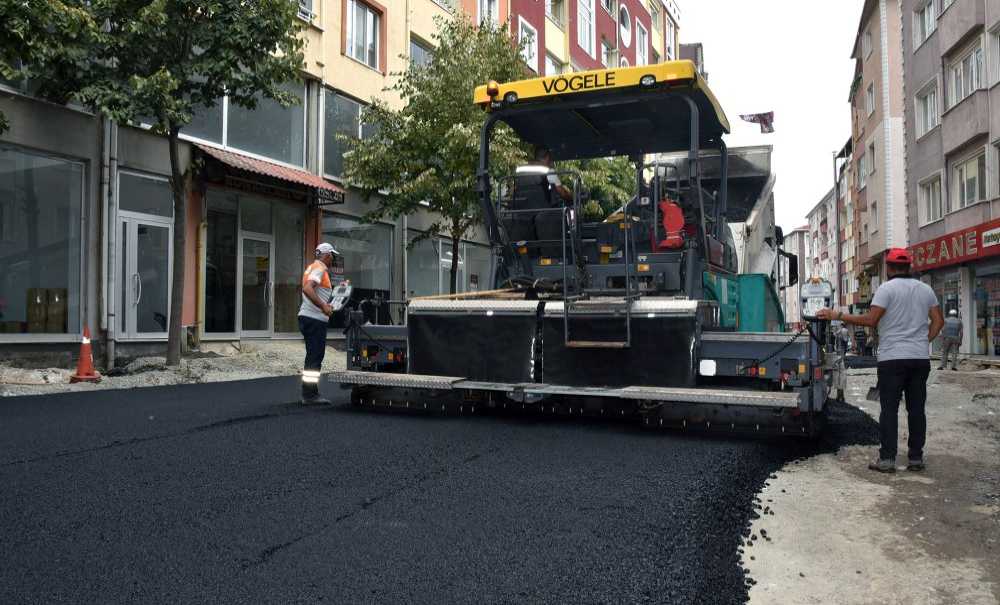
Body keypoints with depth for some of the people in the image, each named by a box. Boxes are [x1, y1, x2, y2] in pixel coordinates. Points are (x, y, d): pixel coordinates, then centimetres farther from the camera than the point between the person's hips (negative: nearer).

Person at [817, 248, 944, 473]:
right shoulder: (926, 289, 11)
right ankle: (916, 458, 12)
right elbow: (938, 321, 11)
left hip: (892, 358, -5)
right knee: (916, 408, 9)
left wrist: (837, 315, -10)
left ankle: (887, 459, -2)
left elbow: (870, 320, -15)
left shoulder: (887, 288, -8)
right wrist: (923, 341, 17)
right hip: (920, 358, 5)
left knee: (889, 409, -2)